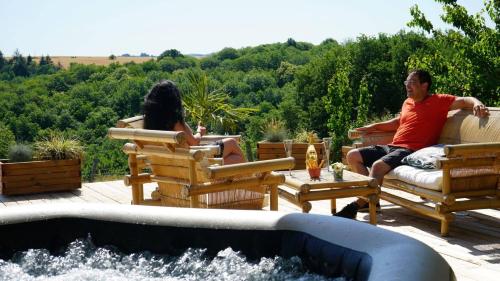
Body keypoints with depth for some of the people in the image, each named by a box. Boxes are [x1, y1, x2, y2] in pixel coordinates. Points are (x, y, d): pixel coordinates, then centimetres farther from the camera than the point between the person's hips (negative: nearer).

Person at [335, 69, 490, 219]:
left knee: (378, 165, -34)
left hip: (411, 150, -9)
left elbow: (465, 100, -9)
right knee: (353, 156, 0)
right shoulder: (407, 102, 21)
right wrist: (374, 127, 34)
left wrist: (477, 104, -31)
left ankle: (356, 206, -25)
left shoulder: (438, 101, -1)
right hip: (392, 146, 9)